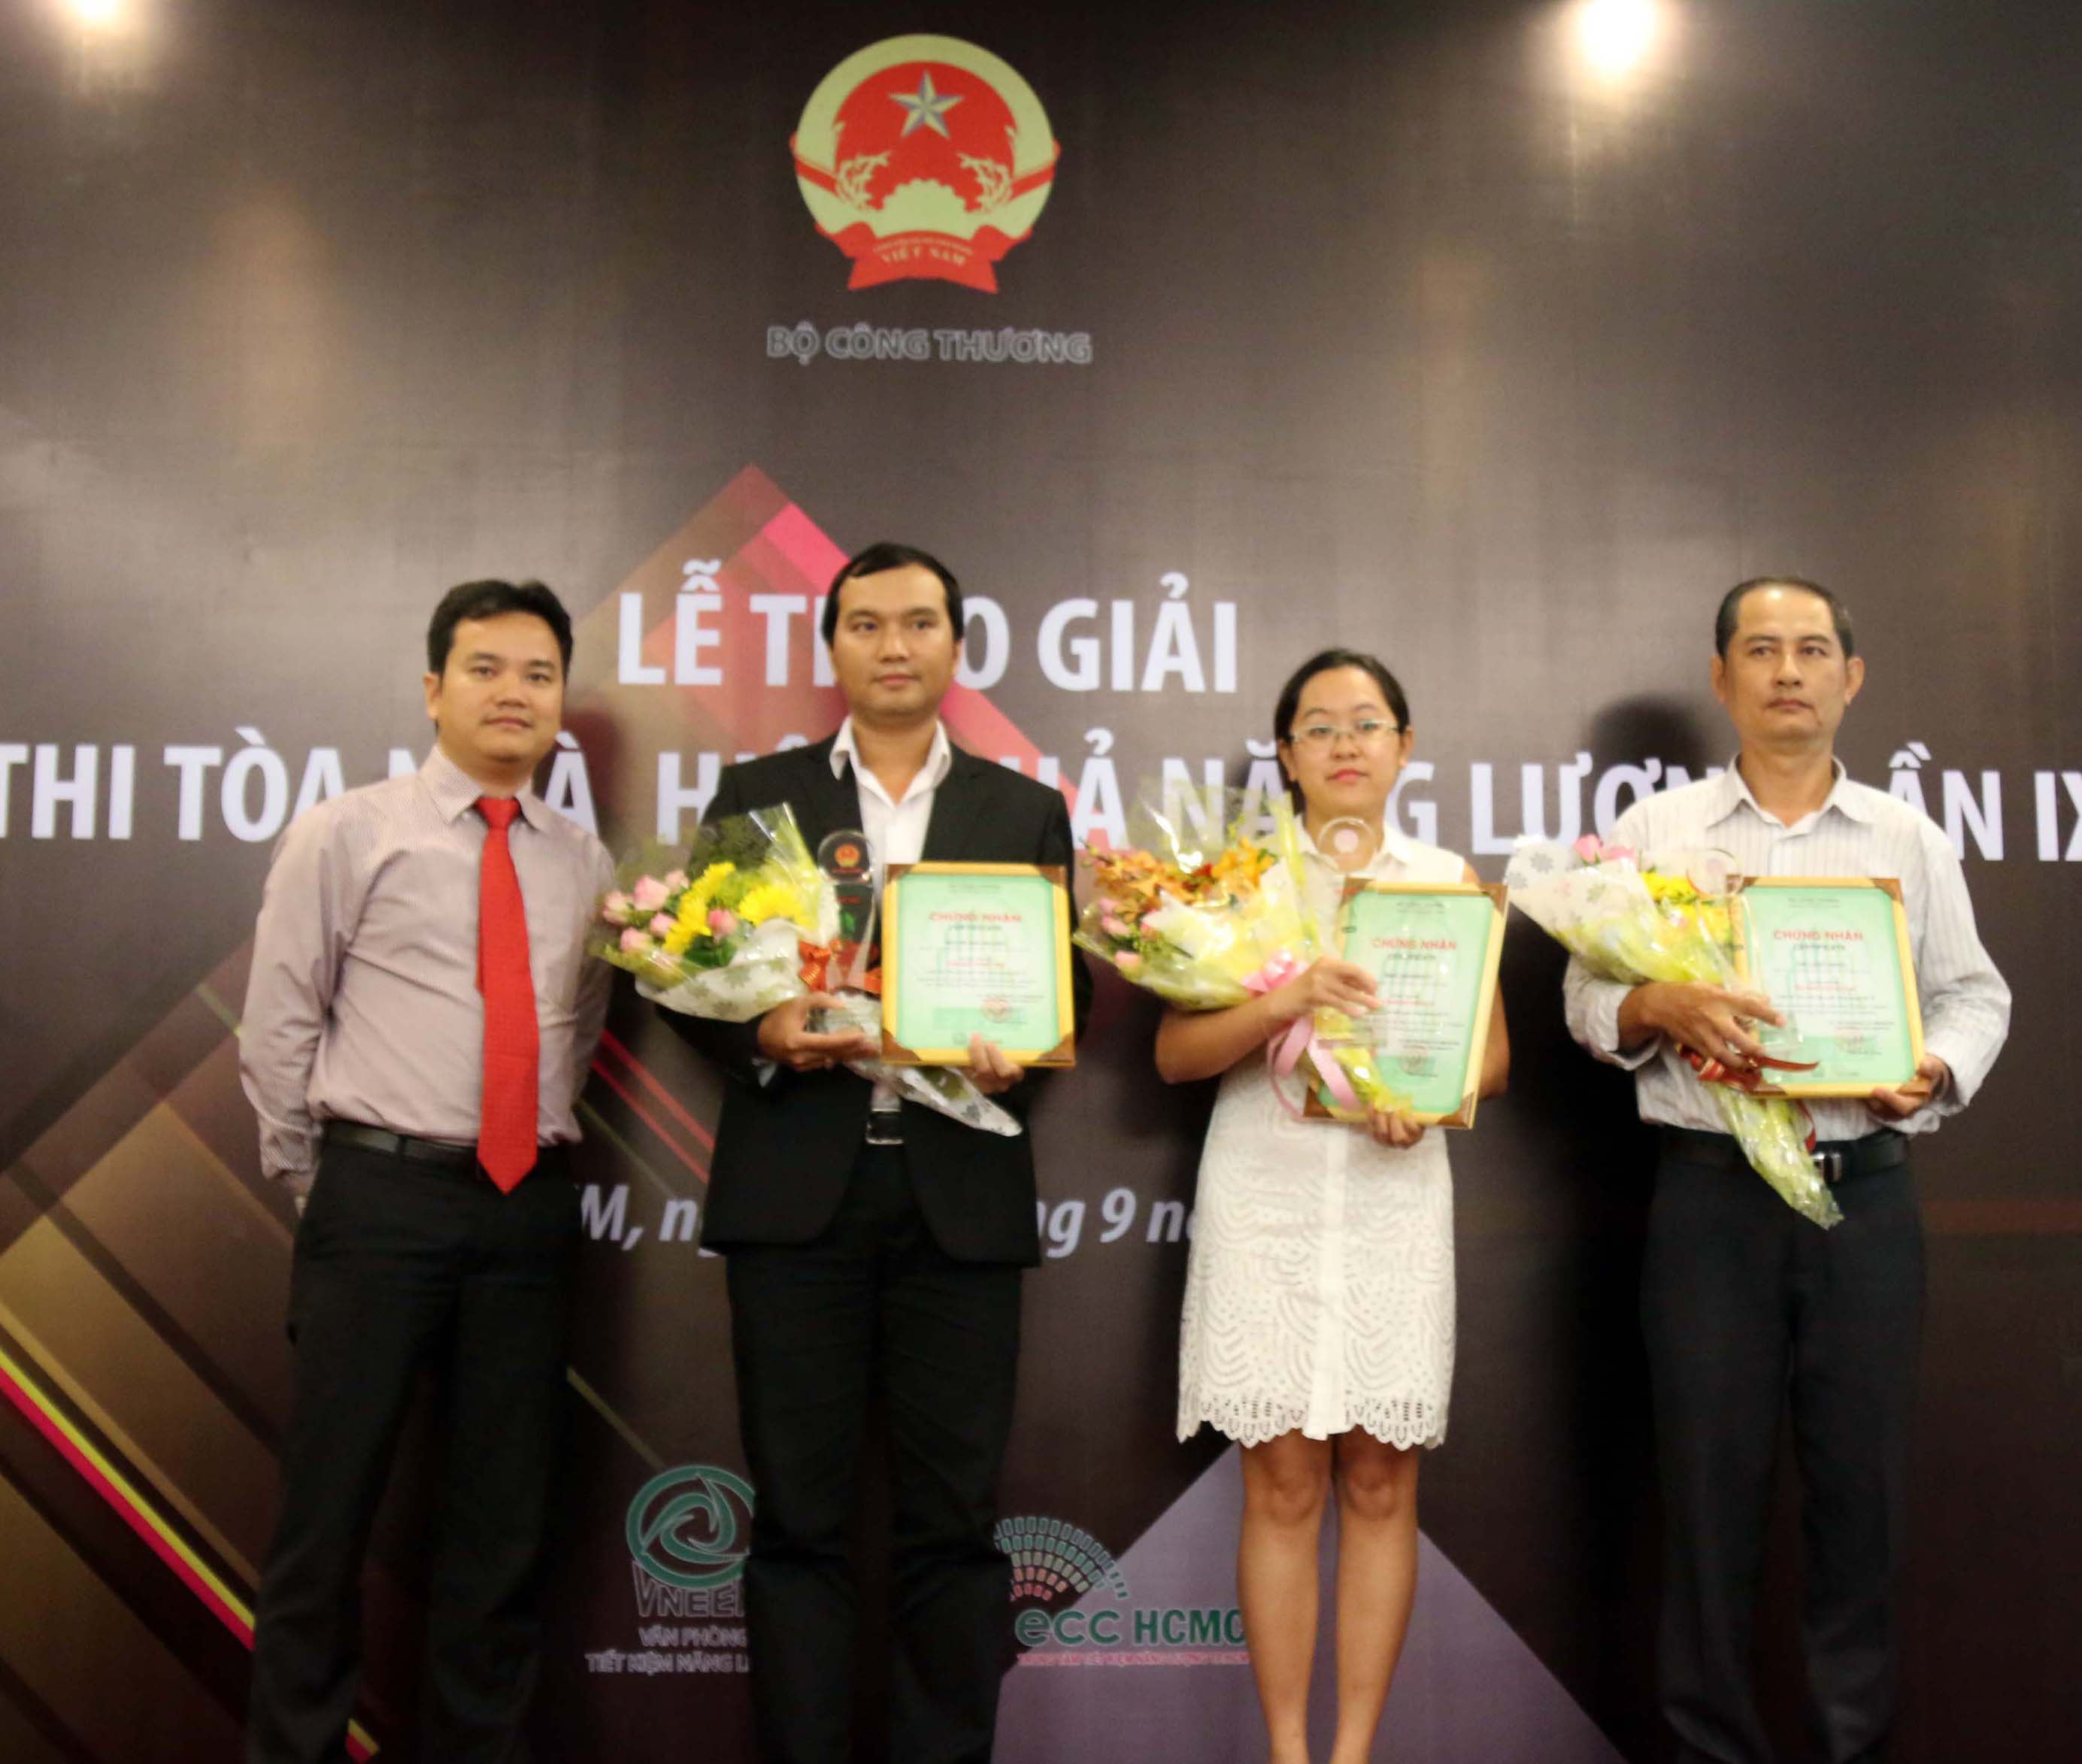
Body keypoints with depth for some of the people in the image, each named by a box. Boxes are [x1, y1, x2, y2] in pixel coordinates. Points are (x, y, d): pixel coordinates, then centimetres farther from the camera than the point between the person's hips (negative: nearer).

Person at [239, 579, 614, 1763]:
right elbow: (278, 1026, 1)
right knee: (332, 1504, 3)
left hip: (533, 1206, 4)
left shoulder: (583, 863, 10)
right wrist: (321, 1184, 2)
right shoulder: (345, 835, 0)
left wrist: (543, 1158, 10)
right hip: (382, 1194, -3)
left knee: (507, 1516, 11)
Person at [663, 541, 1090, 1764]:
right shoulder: (756, 794, 9)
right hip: (797, 1188, 0)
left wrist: (1020, 1058, -12)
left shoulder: (1028, 812, 11)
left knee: (953, 1516, 6)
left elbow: (1066, 987, 9)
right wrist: (762, 1033, -13)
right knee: (799, 1514, 6)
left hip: (962, 1189, 1)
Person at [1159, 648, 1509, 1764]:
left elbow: (1494, 1053, 10)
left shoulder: (1446, 881, 10)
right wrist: (1284, 1003, -20)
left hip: (1394, 1197, 2)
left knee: (1380, 1483, 4)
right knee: (1282, 1486, 2)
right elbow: (1174, 1053, -4)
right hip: (1265, 1197, -1)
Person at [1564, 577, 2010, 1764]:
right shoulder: (1656, 830, 7)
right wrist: (1663, 1008, -17)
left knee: (1864, 1481, 6)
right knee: (1713, 1482, 4)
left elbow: (1974, 995, 12)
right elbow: (1588, 998, 4)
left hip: (1866, 1188, 1)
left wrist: (1937, 1072, -9)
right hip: (1712, 1191, -1)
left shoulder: (1910, 840, 11)